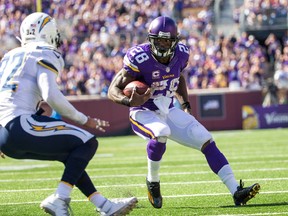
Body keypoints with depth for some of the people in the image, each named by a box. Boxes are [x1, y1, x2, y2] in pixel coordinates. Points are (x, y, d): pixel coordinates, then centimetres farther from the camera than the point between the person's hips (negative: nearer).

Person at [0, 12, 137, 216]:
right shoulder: (45, 56, -1)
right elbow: (51, 95, -15)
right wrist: (84, 120, -3)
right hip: (20, 125, -9)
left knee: (71, 155, 21)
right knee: (87, 143, -2)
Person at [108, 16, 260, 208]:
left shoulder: (181, 54, -5)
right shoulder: (139, 58, -22)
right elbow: (113, 90, -19)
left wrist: (185, 104, 8)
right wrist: (129, 101, -39)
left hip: (168, 111, 6)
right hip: (144, 113, -5)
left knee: (206, 140, -8)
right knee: (161, 132, -38)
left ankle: (236, 191, -7)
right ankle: (153, 182, -13)